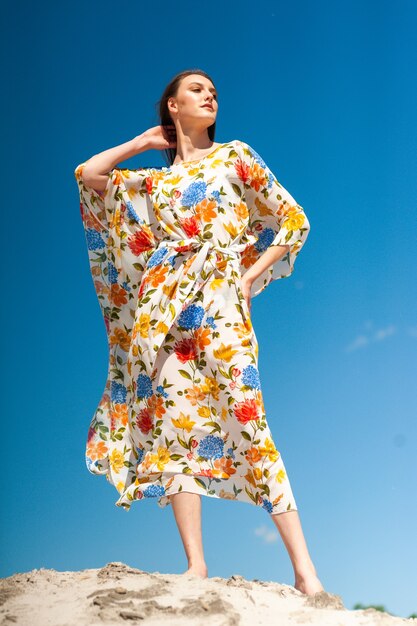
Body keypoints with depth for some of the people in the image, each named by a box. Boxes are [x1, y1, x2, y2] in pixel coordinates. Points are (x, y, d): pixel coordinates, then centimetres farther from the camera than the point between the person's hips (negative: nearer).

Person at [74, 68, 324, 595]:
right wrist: (144, 141, 24)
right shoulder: (153, 181, 21)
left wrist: (251, 276, 1)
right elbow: (88, 175, 19)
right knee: (174, 424, -6)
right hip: (166, 313, 4)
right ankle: (196, 565, -4)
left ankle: (304, 567, -12)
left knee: (247, 421, -13)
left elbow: (294, 221, 10)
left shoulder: (234, 156, 13)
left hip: (217, 305, -4)